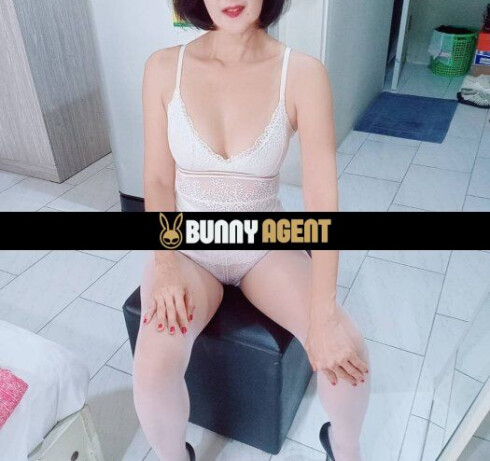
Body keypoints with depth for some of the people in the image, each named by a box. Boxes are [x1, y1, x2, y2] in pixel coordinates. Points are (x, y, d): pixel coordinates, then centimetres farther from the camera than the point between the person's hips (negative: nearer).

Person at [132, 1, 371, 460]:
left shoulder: (303, 74, -13)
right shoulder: (164, 67, -8)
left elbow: (321, 196, -18)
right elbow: (158, 182, -4)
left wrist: (324, 314, -26)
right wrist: (165, 265, -20)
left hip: (266, 245, 0)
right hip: (189, 245, 1)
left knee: (346, 349, -18)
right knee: (153, 366, -24)